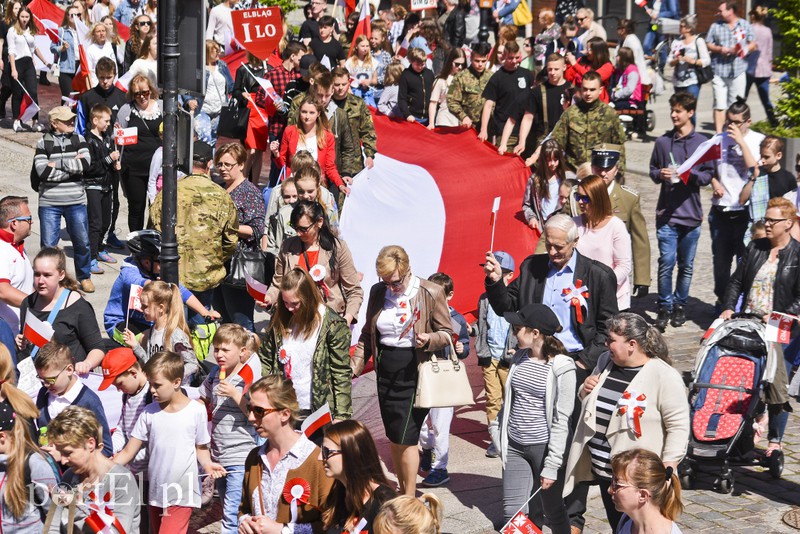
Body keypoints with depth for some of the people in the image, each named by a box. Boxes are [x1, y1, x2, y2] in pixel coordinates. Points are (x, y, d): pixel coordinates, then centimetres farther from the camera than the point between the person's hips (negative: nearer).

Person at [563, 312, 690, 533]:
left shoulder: (664, 376, -16)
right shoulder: (606, 361, 6)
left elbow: (678, 426, -16)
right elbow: (592, 405, 22)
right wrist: (586, 390, -1)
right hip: (603, 469, 7)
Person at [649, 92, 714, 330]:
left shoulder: (702, 143, 1)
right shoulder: (663, 142, 6)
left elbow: (708, 175, 3)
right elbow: (652, 170, 16)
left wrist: (691, 174, -15)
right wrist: (660, 174, -6)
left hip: (691, 214, 0)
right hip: (666, 213, 0)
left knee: (686, 265, 8)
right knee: (666, 262, -7)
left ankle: (680, 304, 22)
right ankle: (664, 307, 2)